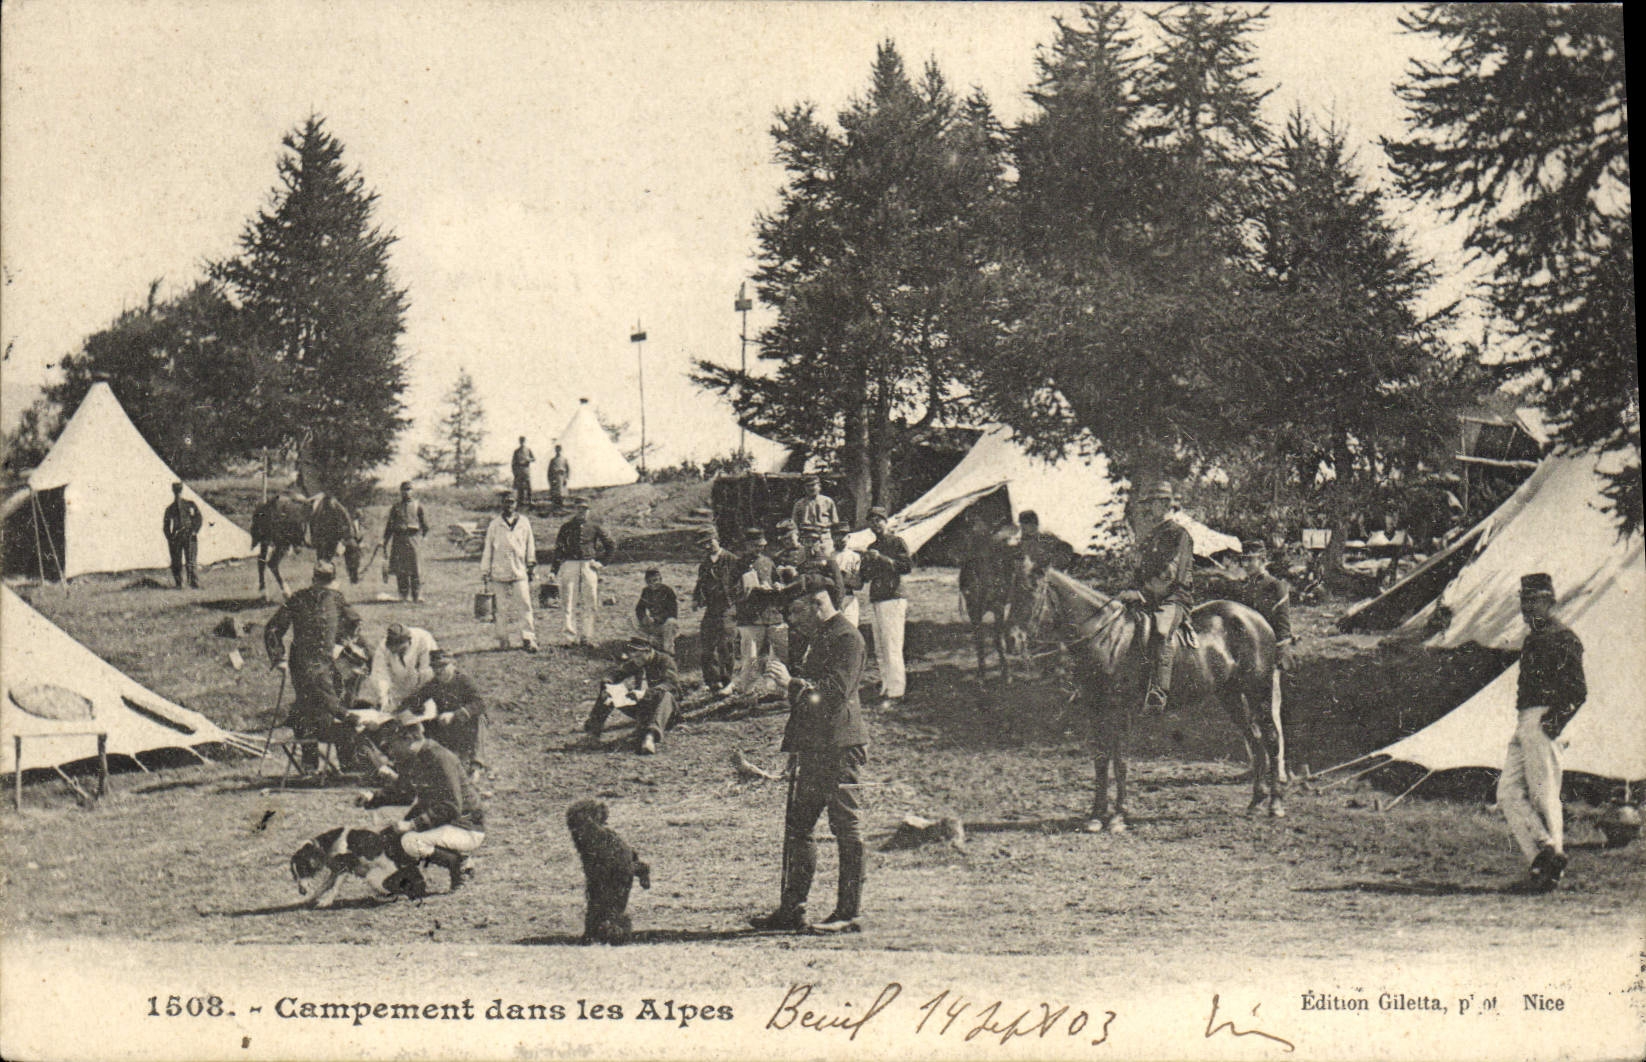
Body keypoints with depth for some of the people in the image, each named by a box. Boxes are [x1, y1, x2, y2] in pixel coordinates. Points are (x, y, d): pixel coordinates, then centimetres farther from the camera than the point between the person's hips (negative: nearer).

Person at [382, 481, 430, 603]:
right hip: (398, 539, 3)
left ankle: (418, 596, -4)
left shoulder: (418, 505, 9)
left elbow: (425, 524, 9)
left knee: (416, 570, -7)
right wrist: (385, 542, 12)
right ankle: (404, 595, 10)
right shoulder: (395, 507, 16)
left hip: (413, 537, -3)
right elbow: (389, 525, 17)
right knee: (400, 570, 2)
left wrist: (425, 538, 0)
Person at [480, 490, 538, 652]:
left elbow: (530, 546, 17)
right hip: (500, 570, -1)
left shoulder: (524, 522, 9)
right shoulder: (495, 524, 5)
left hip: (520, 571, 1)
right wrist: (485, 572, 8)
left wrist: (531, 566, 17)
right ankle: (502, 641, 12)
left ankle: (528, 639, -5)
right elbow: (488, 549, 9)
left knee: (525, 605, -7)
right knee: (503, 608, 3)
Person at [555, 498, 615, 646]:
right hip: (570, 565, -1)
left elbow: (610, 545, 16)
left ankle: (587, 637, 4)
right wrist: (555, 570, 1)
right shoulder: (566, 527, 11)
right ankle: (571, 636, -9)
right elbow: (558, 548, 11)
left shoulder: (595, 528, 11)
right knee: (569, 602, -7)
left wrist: (602, 562, 6)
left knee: (589, 603, 0)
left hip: (589, 566, 1)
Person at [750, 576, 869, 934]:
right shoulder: (820, 636, 19)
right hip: (811, 747, 10)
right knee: (796, 826, 10)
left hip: (839, 747, -10)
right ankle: (790, 910, 15)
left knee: (847, 829, -3)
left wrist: (793, 682, -27)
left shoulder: (847, 638, -12)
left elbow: (836, 693, -22)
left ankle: (849, 913, 2)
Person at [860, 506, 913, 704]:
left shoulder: (897, 542, 0)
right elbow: (866, 576, 21)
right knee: (879, 650, 9)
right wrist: (867, 561, 1)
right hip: (875, 600, 8)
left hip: (893, 599, -8)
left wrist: (882, 558, -16)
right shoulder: (872, 548, 22)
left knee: (892, 646, -11)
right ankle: (886, 685, 17)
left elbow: (908, 566, -12)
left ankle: (896, 690, -10)